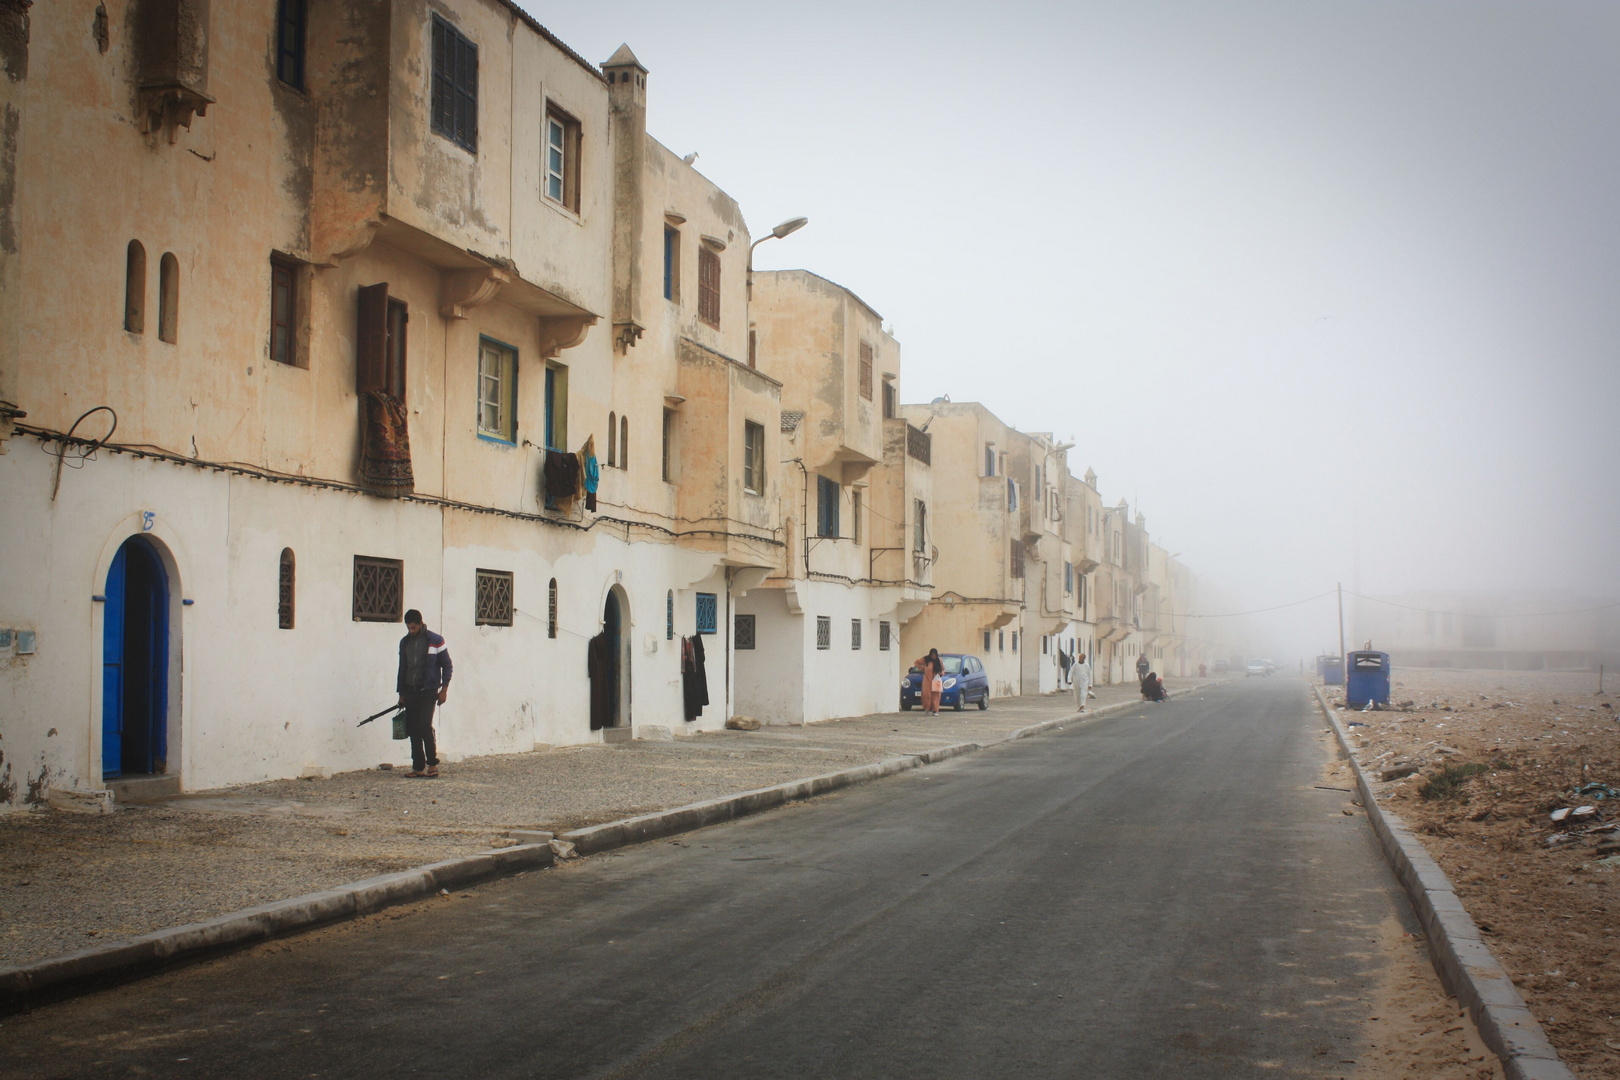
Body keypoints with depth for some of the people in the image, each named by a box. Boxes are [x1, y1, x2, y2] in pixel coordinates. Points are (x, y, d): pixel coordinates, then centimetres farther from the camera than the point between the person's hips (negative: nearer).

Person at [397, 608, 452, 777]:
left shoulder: (435, 641, -3)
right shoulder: (404, 642, 12)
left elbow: (447, 665, 0)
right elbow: (402, 668, 18)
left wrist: (444, 689, -6)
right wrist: (401, 694, 16)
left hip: (428, 691, -5)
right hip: (410, 692, 5)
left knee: (424, 726, -14)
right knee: (412, 730, 2)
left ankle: (432, 763, -1)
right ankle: (418, 767, 7)